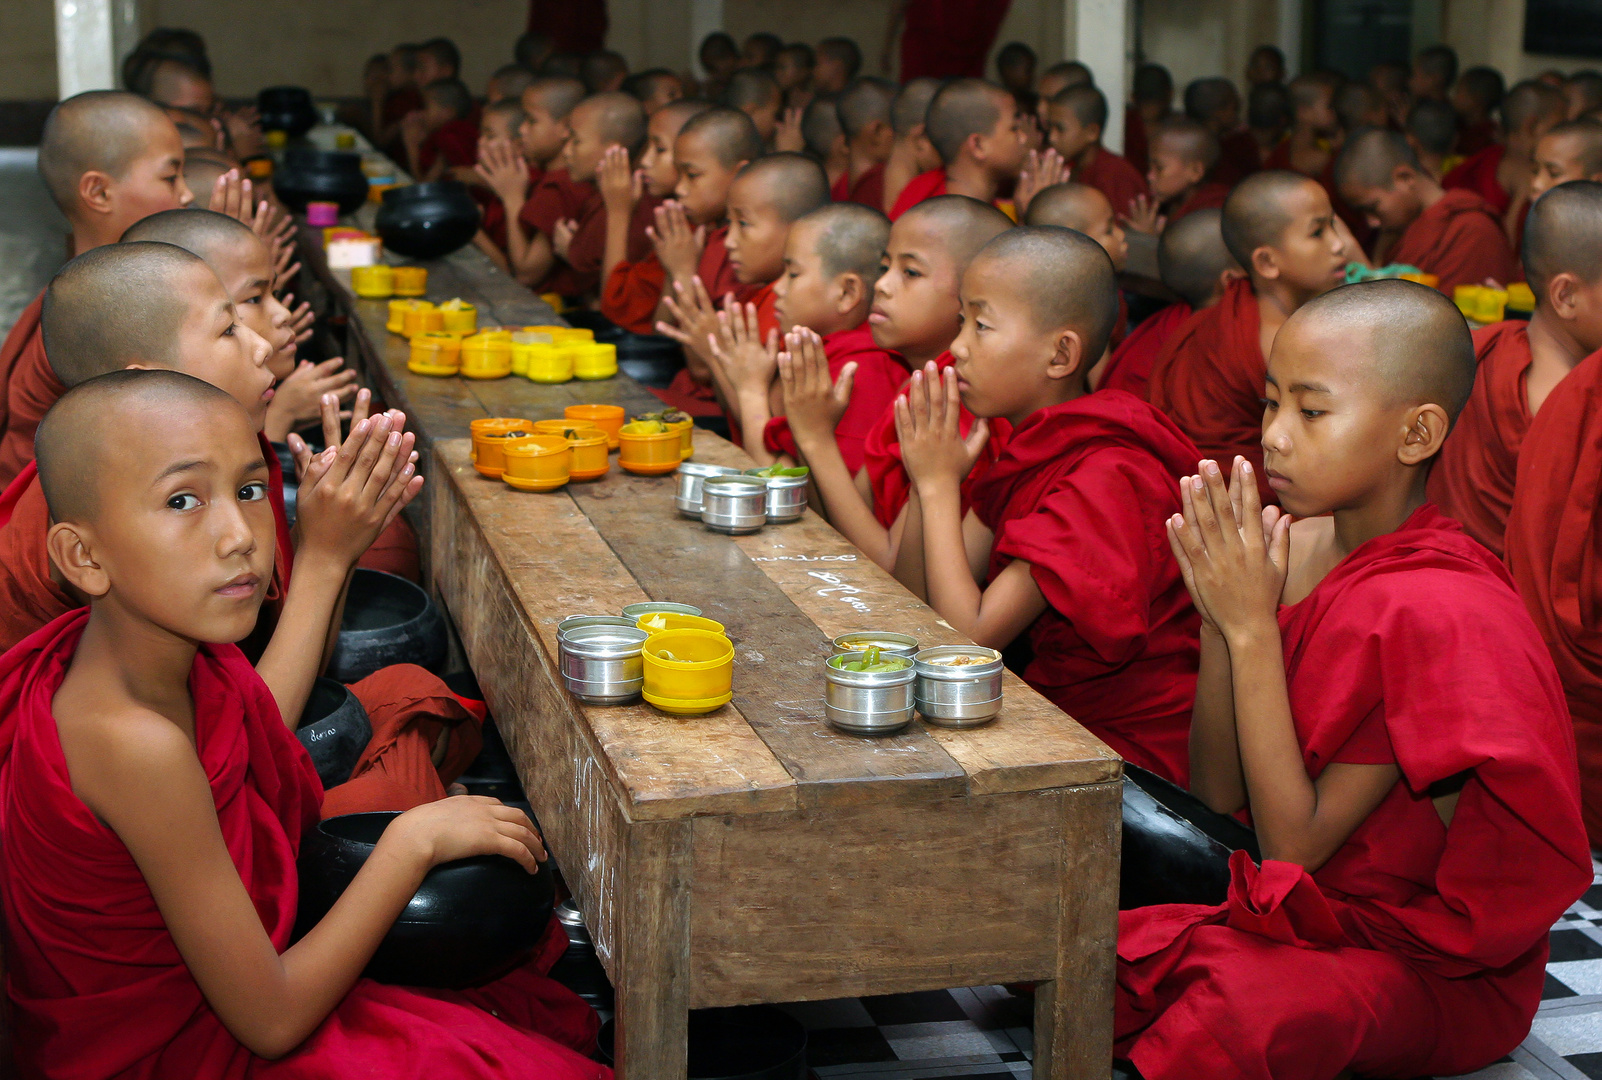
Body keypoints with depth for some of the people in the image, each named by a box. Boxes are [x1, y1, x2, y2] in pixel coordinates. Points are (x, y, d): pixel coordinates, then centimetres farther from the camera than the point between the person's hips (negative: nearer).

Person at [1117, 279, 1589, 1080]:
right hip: (1307, 912, 7)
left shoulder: (1433, 614, -21)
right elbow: (1216, 800, 0)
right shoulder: (1297, 551, 0)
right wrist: (1219, 621, -13)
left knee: (1242, 1005, -36)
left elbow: (1294, 845, -19)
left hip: (1430, 972, -7)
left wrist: (1252, 627, -22)